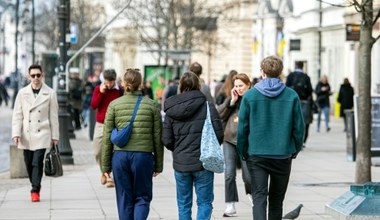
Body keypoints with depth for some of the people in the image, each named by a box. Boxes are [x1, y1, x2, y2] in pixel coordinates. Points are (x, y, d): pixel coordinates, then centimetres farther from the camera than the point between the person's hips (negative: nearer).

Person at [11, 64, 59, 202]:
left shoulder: (50, 93, 0)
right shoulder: (22, 93, 4)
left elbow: (53, 116, 3)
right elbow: (17, 115, 4)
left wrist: (55, 136, 3)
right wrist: (16, 133, -5)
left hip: (42, 134, -2)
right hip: (26, 136, 2)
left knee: (37, 163, -12)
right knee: (29, 164, 8)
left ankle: (35, 191, -7)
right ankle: (35, 188, 25)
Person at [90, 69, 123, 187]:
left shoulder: (120, 91, -2)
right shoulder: (98, 89, 4)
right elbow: (93, 105, -5)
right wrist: (101, 93, -14)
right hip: (100, 125, 3)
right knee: (98, 152, 5)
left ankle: (110, 177, -5)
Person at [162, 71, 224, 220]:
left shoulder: (171, 110, 1)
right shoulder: (207, 106, -7)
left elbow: (167, 140, 0)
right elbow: (218, 133, -9)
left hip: (180, 163, 3)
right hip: (203, 163, -2)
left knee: (183, 204, 12)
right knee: (204, 202, 5)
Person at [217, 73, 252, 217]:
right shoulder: (231, 99, 12)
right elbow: (219, 115, 1)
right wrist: (231, 101, -5)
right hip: (229, 140, 3)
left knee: (248, 175, 3)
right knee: (229, 174, -3)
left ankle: (250, 193, 34)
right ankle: (230, 205, 5)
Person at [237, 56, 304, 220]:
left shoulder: (250, 95, -5)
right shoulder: (291, 96, -3)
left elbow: (242, 127, -3)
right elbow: (299, 127, -1)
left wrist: (243, 152, 8)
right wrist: (295, 150, 13)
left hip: (256, 155, -1)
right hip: (283, 155, 1)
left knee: (259, 196, -2)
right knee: (276, 199, 15)